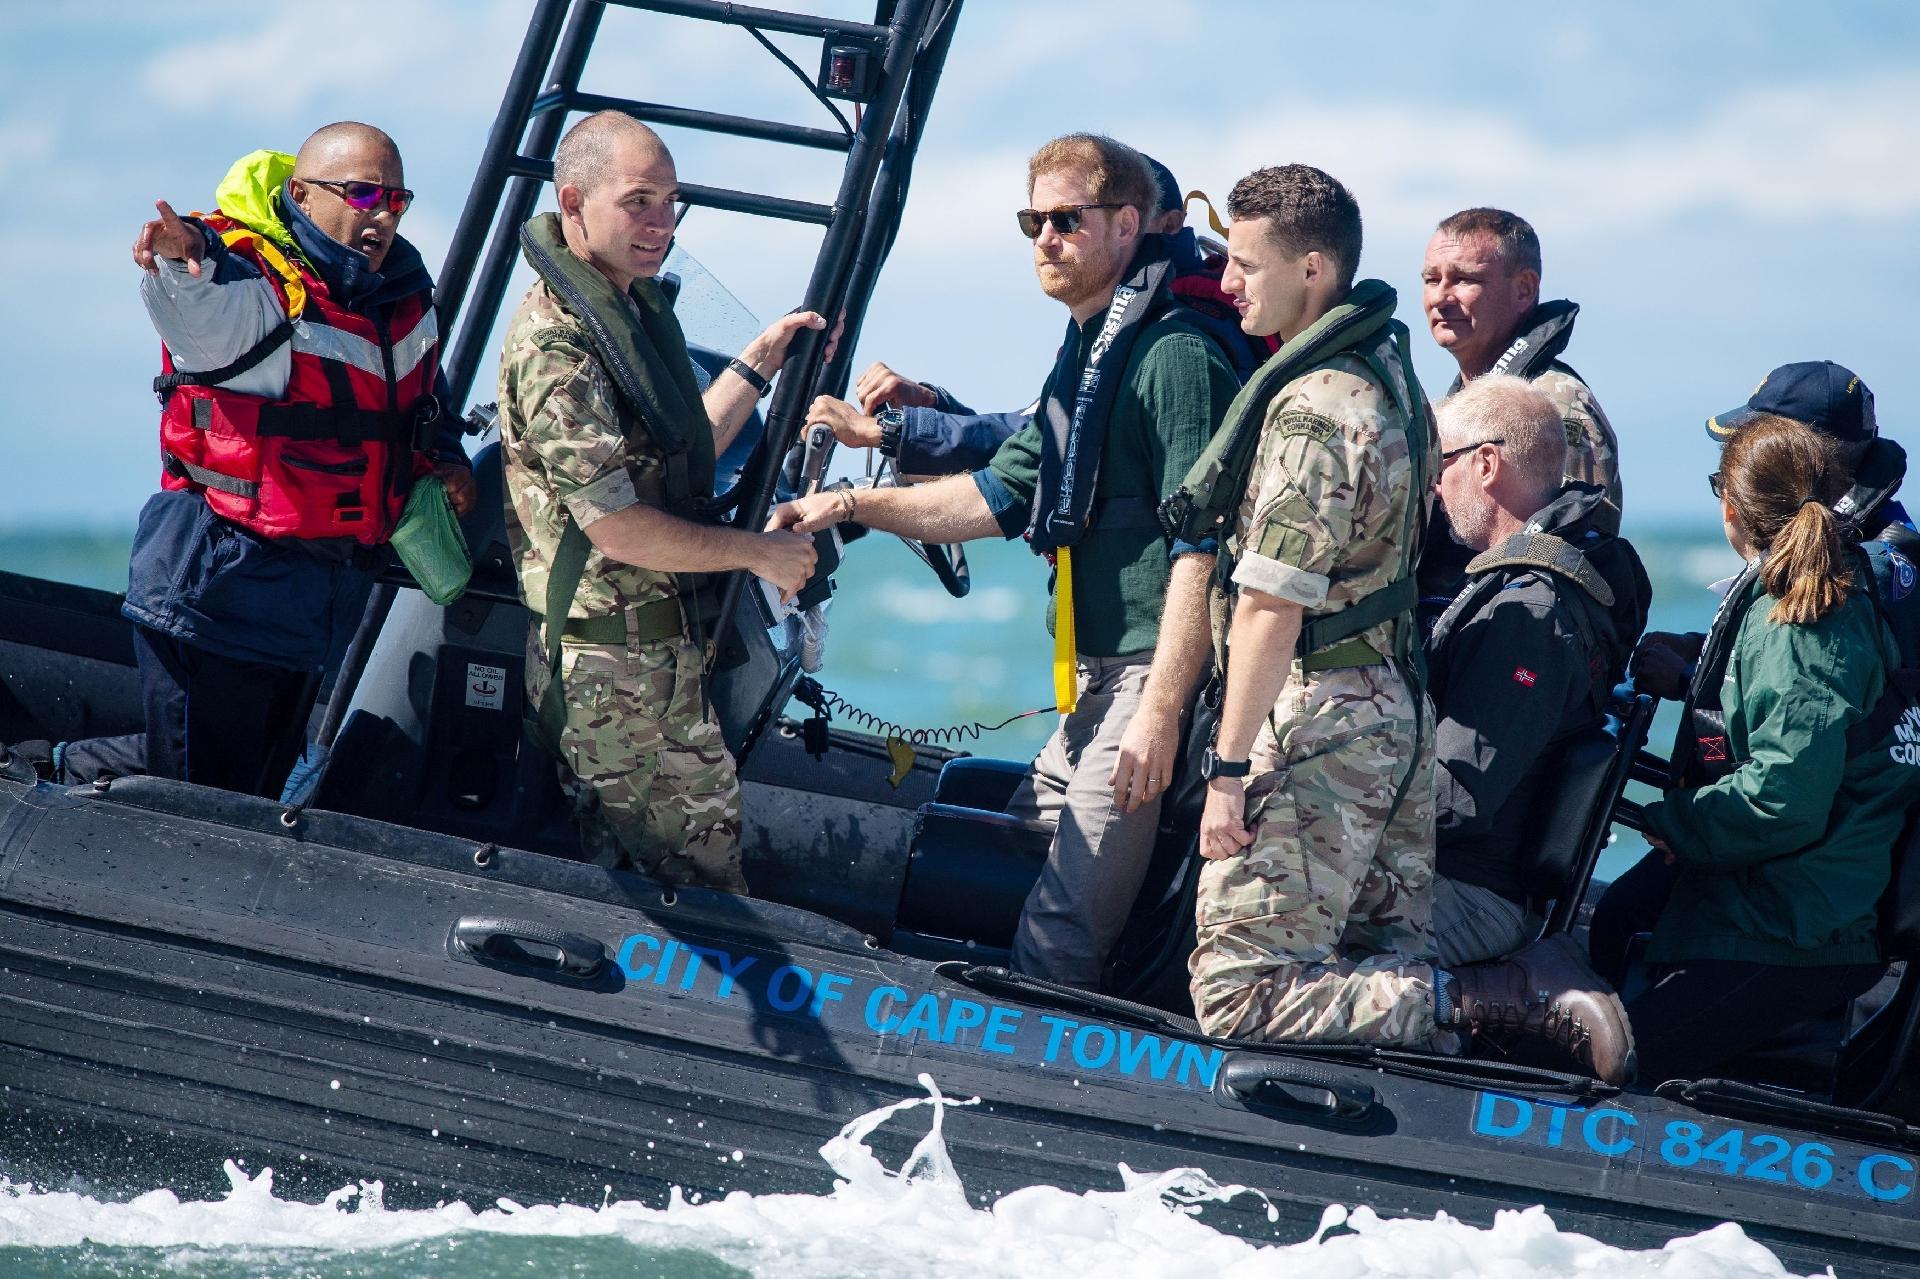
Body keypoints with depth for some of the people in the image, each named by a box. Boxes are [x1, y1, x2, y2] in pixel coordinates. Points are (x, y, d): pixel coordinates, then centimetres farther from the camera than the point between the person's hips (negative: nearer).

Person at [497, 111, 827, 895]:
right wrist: (761, 552, -12)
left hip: (657, 646, 10)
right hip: (613, 664, -10)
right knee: (701, 885, -6)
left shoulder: (635, 308, 14)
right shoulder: (556, 339, -19)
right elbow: (618, 528, -22)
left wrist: (759, 364, 18)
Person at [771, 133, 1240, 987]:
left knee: (1054, 945, -13)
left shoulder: (1174, 355, -12)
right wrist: (855, 506, 15)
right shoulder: (1085, 358, 20)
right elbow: (1002, 494, 26)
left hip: (1149, 683, -11)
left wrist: (1160, 710, -24)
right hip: (1090, 683, 11)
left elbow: (1201, 546, -19)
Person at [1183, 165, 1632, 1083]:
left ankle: (1468, 1003, -15)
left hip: (1318, 723, -10)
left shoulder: (1311, 407, -18)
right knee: (1389, 962, 14)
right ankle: (1542, 997, -4)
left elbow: (1272, 606, -21)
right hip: (1398, 710, 10)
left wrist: (1230, 766, -18)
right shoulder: (1391, 371, 12)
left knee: (1238, 990, -8)